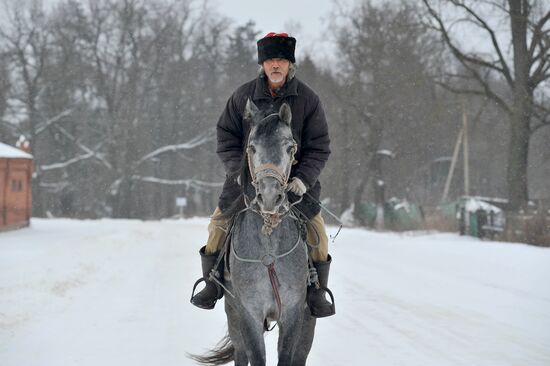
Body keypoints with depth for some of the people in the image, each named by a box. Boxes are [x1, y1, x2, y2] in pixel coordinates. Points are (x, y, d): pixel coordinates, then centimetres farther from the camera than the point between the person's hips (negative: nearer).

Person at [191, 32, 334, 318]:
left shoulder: (307, 99, -2)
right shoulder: (243, 96, -1)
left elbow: (319, 147, -1)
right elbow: (226, 139, 2)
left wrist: (303, 179, -16)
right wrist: (239, 171, -13)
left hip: (295, 178, 0)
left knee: (316, 229, -14)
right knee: (219, 223, -11)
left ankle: (317, 291, 1)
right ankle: (212, 284, 7)